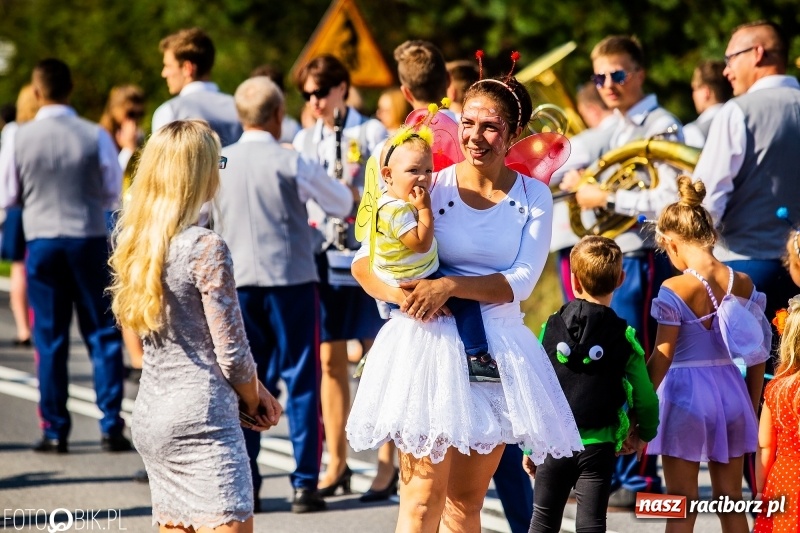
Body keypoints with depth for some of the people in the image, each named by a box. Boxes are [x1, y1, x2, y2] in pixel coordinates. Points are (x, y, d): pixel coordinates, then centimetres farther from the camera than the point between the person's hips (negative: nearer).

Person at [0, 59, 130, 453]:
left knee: (49, 339, 7)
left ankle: (55, 431, 8)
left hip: (42, 241, 0)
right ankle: (111, 428, 2)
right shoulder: (95, 136, -7)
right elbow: (113, 194, 2)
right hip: (90, 240, 0)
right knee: (103, 335, 7)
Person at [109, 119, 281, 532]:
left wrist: (252, 390, 13)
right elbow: (231, 350, -12)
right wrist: (253, 401, 8)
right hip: (201, 419, -8)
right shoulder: (205, 247, -15)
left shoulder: (134, 241, 8)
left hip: (150, 416, 8)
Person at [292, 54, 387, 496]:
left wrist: (357, 198, -22)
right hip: (321, 255, 5)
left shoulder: (370, 133, -1)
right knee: (330, 360, 6)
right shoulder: (304, 141, 13)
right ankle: (337, 462, 12)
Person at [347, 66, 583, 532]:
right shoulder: (429, 188, 0)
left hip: (497, 350, 2)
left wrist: (449, 286, -18)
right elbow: (363, 261, 1)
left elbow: (521, 282, -7)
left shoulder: (533, 197, 4)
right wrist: (400, 294, -18)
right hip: (429, 343, -2)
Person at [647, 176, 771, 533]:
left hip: (686, 394, -5)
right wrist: (751, 408, 17)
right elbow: (757, 354, 5)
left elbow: (661, 359, -14)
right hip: (730, 393, 5)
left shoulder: (675, 289, -14)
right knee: (731, 502, 14)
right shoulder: (743, 284, 0)